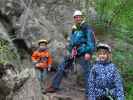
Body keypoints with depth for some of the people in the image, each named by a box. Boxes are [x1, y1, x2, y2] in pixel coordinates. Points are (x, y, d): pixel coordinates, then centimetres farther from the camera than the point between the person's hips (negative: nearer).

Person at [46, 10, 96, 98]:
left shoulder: (86, 28, -3)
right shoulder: (74, 29, 20)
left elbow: (91, 40, -12)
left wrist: (89, 52, -21)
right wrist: (70, 51, 18)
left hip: (83, 53, -7)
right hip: (73, 52, 7)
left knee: (87, 71, -5)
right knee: (61, 67, 2)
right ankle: (54, 86, 9)